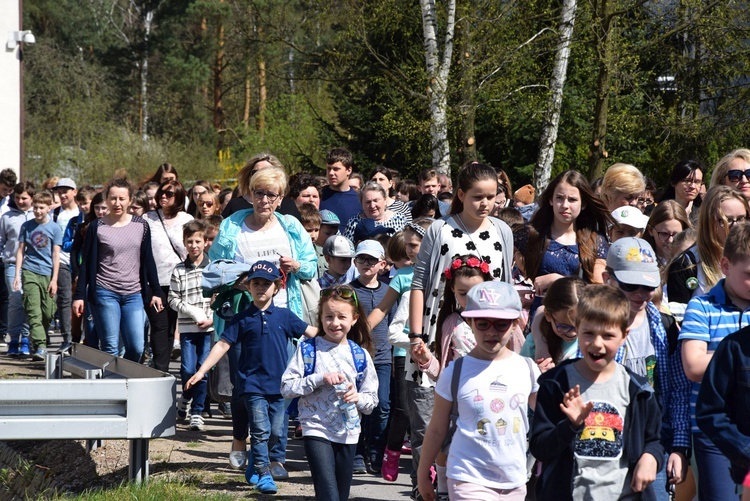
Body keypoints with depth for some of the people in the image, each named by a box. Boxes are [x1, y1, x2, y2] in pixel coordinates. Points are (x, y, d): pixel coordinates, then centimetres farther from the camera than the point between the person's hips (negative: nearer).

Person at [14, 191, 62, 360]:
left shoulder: (54, 228, 4)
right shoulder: (26, 226, 7)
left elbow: (56, 255, 3)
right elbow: (21, 251, 9)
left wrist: (54, 280, -2)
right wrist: (17, 274, 2)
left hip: (48, 274, 0)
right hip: (30, 273, 0)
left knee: (48, 313, 3)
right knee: (34, 311, -10)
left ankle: (39, 342, 23)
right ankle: (40, 346, -16)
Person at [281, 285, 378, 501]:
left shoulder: (360, 355, 4)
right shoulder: (308, 350, -2)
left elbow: (372, 400, 8)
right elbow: (286, 387, -7)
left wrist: (358, 398, -14)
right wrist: (320, 379, -17)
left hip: (347, 434, 4)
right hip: (317, 431, -4)